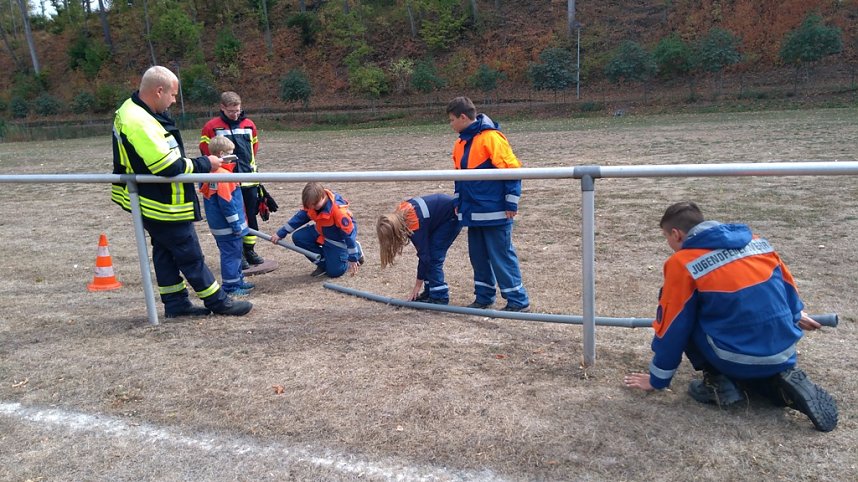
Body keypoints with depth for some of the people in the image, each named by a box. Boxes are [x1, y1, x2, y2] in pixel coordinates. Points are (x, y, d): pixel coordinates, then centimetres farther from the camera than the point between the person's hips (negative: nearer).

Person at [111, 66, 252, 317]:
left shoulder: (131, 110, 6)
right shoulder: (140, 123, -27)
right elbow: (169, 167, -27)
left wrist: (197, 163, 4)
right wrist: (205, 164, -15)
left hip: (151, 202, 10)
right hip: (163, 205, -10)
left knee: (165, 251, 16)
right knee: (190, 254, 0)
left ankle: (176, 303, 26)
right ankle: (218, 301, 12)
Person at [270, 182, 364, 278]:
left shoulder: (338, 210, -35)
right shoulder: (311, 204, -15)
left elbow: (349, 233, -29)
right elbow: (299, 218, 0)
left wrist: (353, 259, -27)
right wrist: (280, 234, -2)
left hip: (338, 239, -7)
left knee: (334, 271, -12)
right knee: (298, 237, -9)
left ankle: (356, 252, 14)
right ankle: (323, 263, 1)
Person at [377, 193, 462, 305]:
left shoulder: (416, 225, -31)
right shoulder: (400, 213, -11)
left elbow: (424, 256, -24)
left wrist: (417, 286, -16)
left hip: (452, 217, -9)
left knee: (434, 256, -13)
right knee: (428, 252, 5)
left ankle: (439, 296, -7)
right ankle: (429, 293, 11)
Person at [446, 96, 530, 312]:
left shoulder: (491, 137, -14)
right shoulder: (461, 143, 13)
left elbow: (511, 169, -15)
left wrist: (511, 203, -15)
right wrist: (458, 201, 18)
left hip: (494, 213, -8)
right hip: (473, 213, 8)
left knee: (502, 256, -3)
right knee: (478, 255, 14)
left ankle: (518, 300, 7)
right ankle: (484, 297, 26)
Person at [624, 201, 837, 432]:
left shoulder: (682, 263, -10)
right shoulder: (754, 240, 8)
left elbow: (671, 327, -4)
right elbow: (786, 282, 24)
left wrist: (657, 379, 8)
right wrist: (795, 314, 44)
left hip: (738, 359, -6)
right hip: (783, 355, 7)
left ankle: (718, 383, 6)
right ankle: (783, 381, 6)